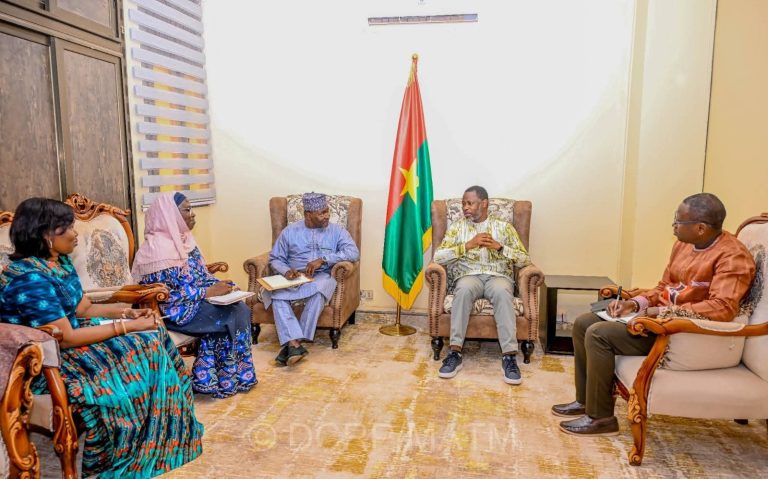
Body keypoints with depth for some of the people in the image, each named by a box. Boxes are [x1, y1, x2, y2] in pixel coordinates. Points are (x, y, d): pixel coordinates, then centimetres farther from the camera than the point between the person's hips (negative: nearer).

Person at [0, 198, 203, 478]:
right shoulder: (30, 279, -26)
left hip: (72, 338, 9)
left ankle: (164, 439, 6)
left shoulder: (59, 262, 4)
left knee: (152, 339, -3)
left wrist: (128, 313, -7)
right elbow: (65, 338, -27)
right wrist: (127, 326, -23)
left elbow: (84, 309, 9)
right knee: (142, 353, -17)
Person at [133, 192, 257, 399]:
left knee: (240, 308, -11)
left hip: (194, 302, 9)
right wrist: (209, 292, -22)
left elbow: (198, 276, 14)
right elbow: (167, 296, -24)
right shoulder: (159, 247, -20)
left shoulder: (183, 239, 9)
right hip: (172, 312, -9)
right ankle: (226, 380, 0)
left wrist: (219, 285, -6)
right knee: (231, 316, -18)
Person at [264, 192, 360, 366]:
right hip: (294, 278, 2)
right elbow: (275, 258, 11)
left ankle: (292, 344, -30)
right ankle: (294, 344, -38)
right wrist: (286, 271, -12)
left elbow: (354, 253, -7)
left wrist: (323, 259, -17)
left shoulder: (337, 231, 8)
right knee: (276, 294, -32)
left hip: (322, 277, -1)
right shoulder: (290, 231, 10)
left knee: (317, 291, -38)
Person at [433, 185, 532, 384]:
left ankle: (509, 356, -35)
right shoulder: (457, 227, 11)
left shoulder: (504, 226, 11)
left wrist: (499, 247, -11)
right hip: (469, 276, 0)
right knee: (464, 289, -37)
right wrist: (468, 245, -12)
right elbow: (438, 257, -2)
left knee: (501, 291, -37)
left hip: (498, 276, 0)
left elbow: (525, 259, 4)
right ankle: (455, 353, -32)